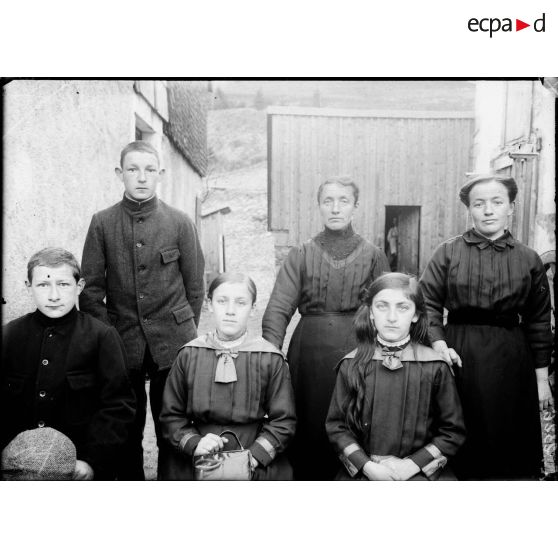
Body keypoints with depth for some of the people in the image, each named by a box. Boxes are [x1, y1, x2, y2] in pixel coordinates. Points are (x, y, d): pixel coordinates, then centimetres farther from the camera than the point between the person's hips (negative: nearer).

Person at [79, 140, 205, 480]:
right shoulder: (102, 223, 4)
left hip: (173, 343, -1)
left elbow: (195, 287, 6)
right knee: (126, 433, 9)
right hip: (121, 344, 1)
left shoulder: (181, 223, 3)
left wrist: (186, 335, 4)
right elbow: (91, 289, 4)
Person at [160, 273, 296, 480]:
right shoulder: (188, 355, 6)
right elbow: (171, 416, 9)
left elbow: (283, 420, 3)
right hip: (196, 462, 1)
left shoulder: (271, 359, 2)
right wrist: (194, 443, -7)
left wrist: (254, 455, -9)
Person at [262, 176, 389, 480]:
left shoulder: (373, 256, 6)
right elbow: (278, 308, -2)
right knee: (307, 430, 6)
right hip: (309, 349, 1)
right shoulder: (301, 255, 6)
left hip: (356, 351, 0)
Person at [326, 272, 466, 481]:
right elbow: (336, 426, 4)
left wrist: (412, 465, -6)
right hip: (363, 471, 0)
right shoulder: (352, 364, 1)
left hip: (421, 470, 0)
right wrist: (367, 466, -8)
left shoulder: (435, 367, -2)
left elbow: (453, 431, 3)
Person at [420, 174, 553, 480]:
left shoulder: (528, 259, 4)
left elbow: (538, 321, 6)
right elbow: (428, 303, -3)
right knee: (462, 444, 7)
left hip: (511, 360, 1)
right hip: (459, 355, -1)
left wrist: (542, 377, 5)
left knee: (510, 444, 9)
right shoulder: (448, 252, 1)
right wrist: (439, 344, -18)